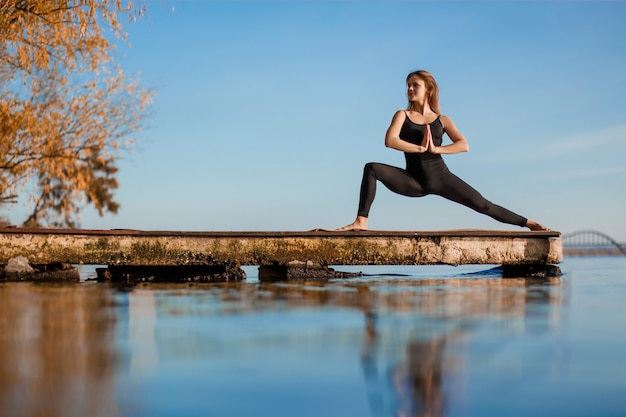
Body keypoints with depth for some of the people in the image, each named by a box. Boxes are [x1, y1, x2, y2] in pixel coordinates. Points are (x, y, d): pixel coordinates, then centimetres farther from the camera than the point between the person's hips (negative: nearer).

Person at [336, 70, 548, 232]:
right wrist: (420, 148, -18)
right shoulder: (402, 115, 6)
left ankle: (528, 223, 8)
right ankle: (361, 222, -24)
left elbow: (464, 145, -8)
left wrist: (435, 149, -20)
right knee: (372, 168, -22)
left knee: (483, 205, -5)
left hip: (441, 178, 0)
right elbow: (390, 141, -14)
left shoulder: (442, 120, 7)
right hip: (414, 182, 0)